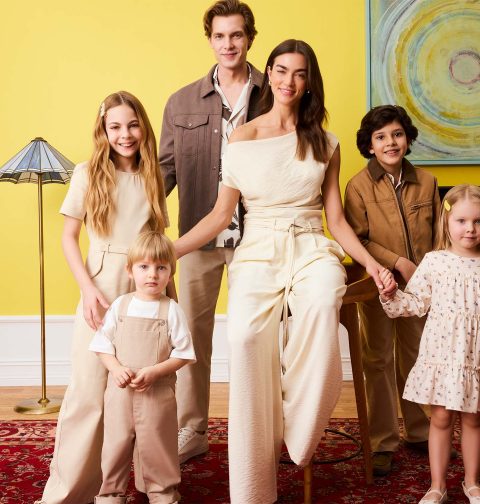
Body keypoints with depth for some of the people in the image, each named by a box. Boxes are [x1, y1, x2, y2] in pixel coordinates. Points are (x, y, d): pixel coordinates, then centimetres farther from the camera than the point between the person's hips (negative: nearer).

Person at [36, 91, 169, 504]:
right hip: (101, 293, -2)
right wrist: (88, 288, -7)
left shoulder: (152, 178, 9)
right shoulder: (88, 174, 1)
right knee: (89, 392, -2)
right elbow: (69, 237, 3)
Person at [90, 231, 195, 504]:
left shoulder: (172, 310, -5)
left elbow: (183, 354, -6)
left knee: (157, 446, 8)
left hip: (159, 392, -2)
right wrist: (116, 369, -13)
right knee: (116, 443, 11)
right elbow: (103, 345, 5)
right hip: (120, 390, 2)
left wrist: (153, 372, -18)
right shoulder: (120, 305, 2)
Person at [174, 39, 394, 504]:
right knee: (246, 336, -31)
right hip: (259, 252, -1)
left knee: (321, 304, -38)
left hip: (312, 251, 1)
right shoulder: (242, 139, 9)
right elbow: (221, 214, 8)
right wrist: (166, 252, -3)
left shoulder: (325, 144, 14)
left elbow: (335, 219, 13)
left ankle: (298, 435, -17)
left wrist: (369, 260, -3)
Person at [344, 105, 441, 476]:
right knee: (379, 362, 5)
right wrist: (399, 263, -17)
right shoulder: (359, 186, -8)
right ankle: (383, 443, 15)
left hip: (420, 287, 3)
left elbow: (439, 235, 6)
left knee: (415, 360, 13)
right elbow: (357, 240, -11)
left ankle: (419, 432, 30)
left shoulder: (427, 182, 2)